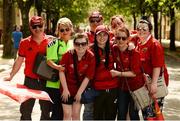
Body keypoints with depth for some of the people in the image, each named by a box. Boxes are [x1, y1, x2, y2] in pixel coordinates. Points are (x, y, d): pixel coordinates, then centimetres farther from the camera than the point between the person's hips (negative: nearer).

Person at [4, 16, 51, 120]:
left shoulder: (50, 42, -4)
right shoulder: (24, 43, -2)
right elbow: (19, 61, 4)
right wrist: (11, 76, -1)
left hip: (45, 80, 0)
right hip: (30, 80, 0)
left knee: (46, 109, 13)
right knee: (25, 110, 8)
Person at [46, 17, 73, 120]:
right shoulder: (54, 43, -7)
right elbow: (49, 60, -16)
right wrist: (57, 67, -34)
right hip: (55, 83, -6)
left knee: (65, 112, 12)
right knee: (57, 112, -3)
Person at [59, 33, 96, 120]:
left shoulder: (91, 57, -15)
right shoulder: (68, 55, -17)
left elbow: (88, 77, -11)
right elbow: (62, 71, -10)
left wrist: (80, 92, -9)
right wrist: (65, 89, -10)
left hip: (80, 89, 1)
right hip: (67, 89, -1)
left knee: (76, 114, 9)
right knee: (67, 114, 2)